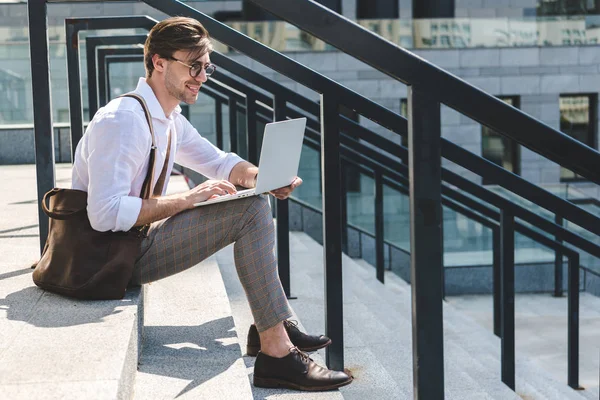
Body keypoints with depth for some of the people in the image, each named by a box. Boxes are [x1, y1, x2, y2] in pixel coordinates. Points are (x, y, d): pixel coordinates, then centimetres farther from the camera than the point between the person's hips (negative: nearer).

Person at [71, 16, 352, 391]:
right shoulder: (123, 120, -21)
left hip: (138, 236, 10)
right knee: (252, 210, -19)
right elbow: (104, 213, -30)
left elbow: (219, 162, 18)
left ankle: (275, 322, 6)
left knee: (254, 197, 10)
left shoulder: (169, 119, 10)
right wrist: (187, 198, -26)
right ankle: (276, 353, -20)